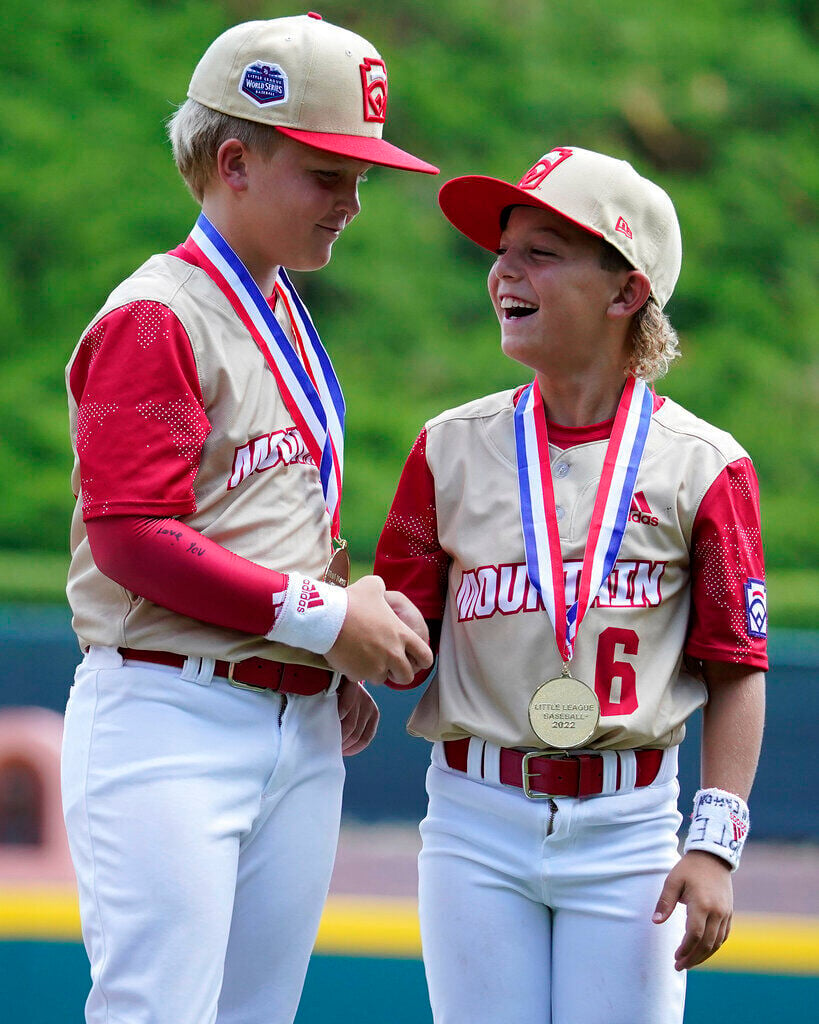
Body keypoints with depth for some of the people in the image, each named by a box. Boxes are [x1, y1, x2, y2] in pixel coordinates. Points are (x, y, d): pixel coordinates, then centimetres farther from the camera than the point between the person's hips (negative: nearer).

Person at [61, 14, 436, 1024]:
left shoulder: (285, 318, 19)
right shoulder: (156, 318, -10)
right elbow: (132, 538, -18)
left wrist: (350, 650, 8)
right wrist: (324, 615, -16)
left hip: (301, 730, 9)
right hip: (172, 721, -9)